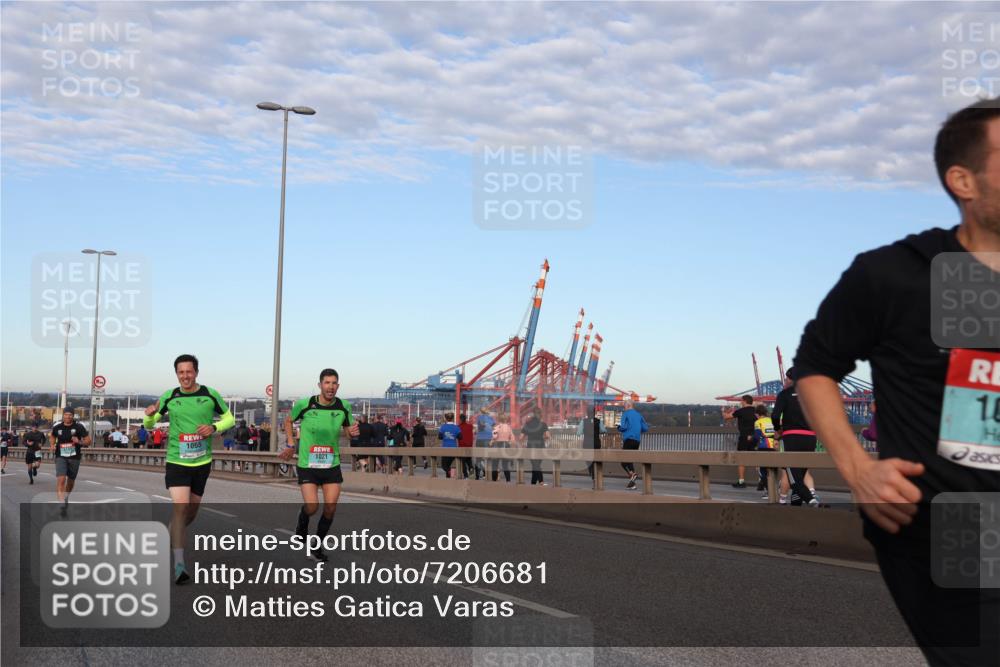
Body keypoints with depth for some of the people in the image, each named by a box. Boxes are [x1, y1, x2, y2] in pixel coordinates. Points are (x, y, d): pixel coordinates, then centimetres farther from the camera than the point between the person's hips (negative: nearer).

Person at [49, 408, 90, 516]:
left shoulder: (78, 427, -8)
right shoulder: (57, 427, -2)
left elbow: (88, 440, -5)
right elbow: (52, 436, 20)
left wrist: (79, 442, -24)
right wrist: (53, 445, 1)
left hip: (74, 457, 1)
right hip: (60, 457, -1)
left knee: (71, 480, 17)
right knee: (61, 479, -19)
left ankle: (66, 497, 46)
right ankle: (62, 504, -21)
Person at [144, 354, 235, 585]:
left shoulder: (210, 395, -2)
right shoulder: (169, 397, -1)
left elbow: (229, 418, 7)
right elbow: (149, 424, 7)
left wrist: (214, 427, -13)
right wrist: (150, 415, -16)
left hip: (202, 462, 2)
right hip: (177, 460, -2)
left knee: (192, 511, 14)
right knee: (180, 507, -18)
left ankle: (170, 536, 46)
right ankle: (179, 565, -19)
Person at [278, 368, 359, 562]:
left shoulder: (343, 407, -3)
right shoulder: (304, 404, -10)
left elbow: (348, 428, 13)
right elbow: (288, 421, 9)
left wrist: (353, 431, -10)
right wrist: (291, 444, 3)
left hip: (332, 464, 3)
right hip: (307, 464, -3)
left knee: (330, 508, -3)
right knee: (311, 507, -13)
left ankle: (316, 547, 18)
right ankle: (302, 524, 25)